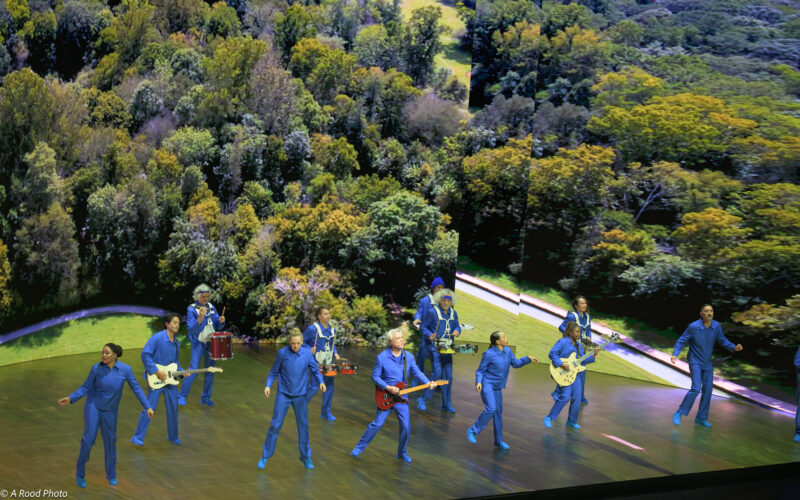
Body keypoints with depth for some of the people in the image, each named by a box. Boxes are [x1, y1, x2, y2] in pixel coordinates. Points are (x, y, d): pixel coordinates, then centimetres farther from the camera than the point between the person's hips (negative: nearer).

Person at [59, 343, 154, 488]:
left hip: (110, 411, 2)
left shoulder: (125, 369, -13)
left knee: (110, 442, 7)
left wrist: (148, 407, -10)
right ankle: (80, 474, 8)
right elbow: (86, 388, -4)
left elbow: (136, 389, -7)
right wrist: (70, 398, -16)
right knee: (89, 439, -10)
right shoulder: (96, 368, -13)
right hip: (93, 405, -2)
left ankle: (111, 475, 27)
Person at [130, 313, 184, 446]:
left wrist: (181, 371, 3)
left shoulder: (176, 343, 10)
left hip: (170, 379, 7)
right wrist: (157, 371, -19)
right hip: (155, 380, -7)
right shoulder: (157, 338, -13)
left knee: (173, 408, 10)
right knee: (150, 408, -5)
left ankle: (172, 436, 25)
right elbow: (145, 355, -17)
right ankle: (137, 437, 5)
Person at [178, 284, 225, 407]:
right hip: (198, 343, -5)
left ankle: (206, 397, 20)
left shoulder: (211, 307, 9)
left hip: (211, 343, 5)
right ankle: (182, 397, -6)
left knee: (210, 370, 9)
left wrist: (221, 321, -9)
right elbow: (191, 329, -16)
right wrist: (200, 318, -30)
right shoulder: (192, 309, -7)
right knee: (193, 370, -13)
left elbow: (218, 326, 14)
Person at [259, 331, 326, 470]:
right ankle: (265, 456, 12)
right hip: (283, 394, -1)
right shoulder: (282, 353, -8)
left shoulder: (307, 353, -6)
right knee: (275, 425, -1)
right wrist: (268, 385, -9)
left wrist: (321, 382, -15)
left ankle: (305, 456, 25)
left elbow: (315, 370, 2)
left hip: (300, 395, 1)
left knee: (303, 426, 8)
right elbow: (274, 372, 3)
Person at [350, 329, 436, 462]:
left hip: (401, 397, 3)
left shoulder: (408, 357, 2)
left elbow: (417, 372, 5)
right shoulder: (382, 357, -9)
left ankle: (402, 453, 22)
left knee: (406, 427, 0)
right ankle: (359, 448, 11)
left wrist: (428, 383, -12)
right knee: (377, 424, -5)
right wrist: (388, 388, -17)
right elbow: (375, 376, -6)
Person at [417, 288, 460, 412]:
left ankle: (446, 404, 15)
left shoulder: (453, 313, 8)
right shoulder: (433, 312, -8)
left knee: (448, 375, 6)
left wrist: (457, 331, -3)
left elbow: (457, 326, 20)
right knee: (437, 373, -15)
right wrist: (429, 335, -21)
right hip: (435, 346, -6)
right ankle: (422, 399, -2)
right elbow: (423, 327, -4)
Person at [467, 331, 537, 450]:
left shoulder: (507, 351, 4)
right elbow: (480, 370, -7)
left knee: (498, 412, 11)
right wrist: (478, 382, -23)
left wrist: (528, 358, 6)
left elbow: (515, 363, 17)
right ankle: (473, 431, -9)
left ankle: (499, 441, 22)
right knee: (491, 409, -22)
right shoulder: (489, 354, -14)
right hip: (487, 384, -7)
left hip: (497, 387, 7)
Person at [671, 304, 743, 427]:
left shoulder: (716, 326, -7)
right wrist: (674, 355, -26)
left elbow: (723, 341, 7)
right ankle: (679, 414, -5)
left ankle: (701, 418, 16)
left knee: (708, 390, 4)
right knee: (696, 388, -17)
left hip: (707, 363, 5)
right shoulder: (693, 327, -19)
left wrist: (734, 347, -11)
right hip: (695, 362, -5)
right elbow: (681, 341, -12)